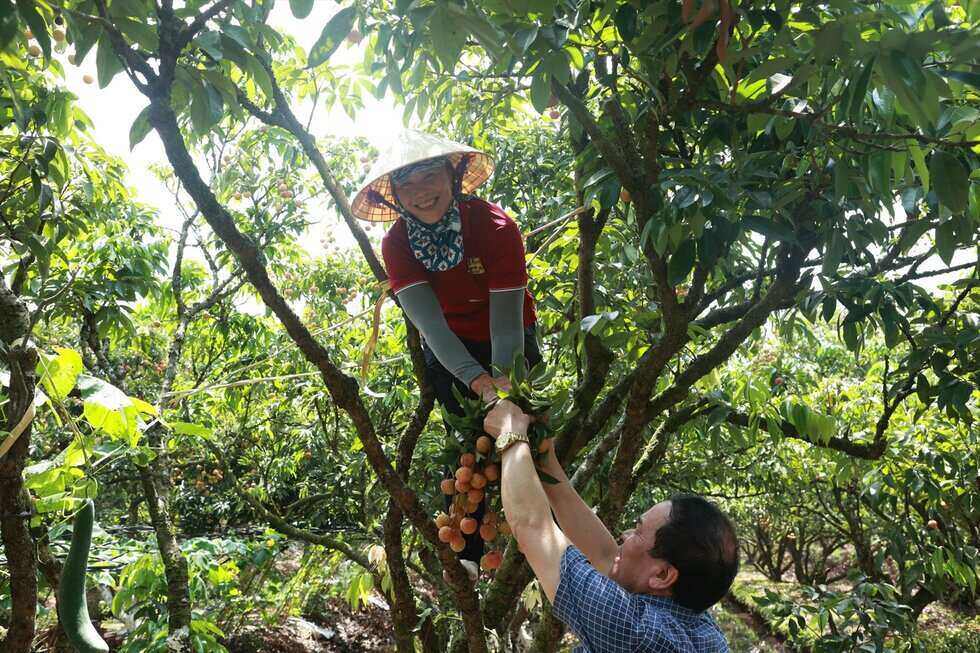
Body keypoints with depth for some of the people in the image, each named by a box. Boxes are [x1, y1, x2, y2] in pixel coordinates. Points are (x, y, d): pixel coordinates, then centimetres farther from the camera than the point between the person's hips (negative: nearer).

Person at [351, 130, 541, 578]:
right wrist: (478, 381, -47)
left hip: (507, 344, -1)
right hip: (448, 352, 1)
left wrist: (504, 380, -47)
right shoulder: (397, 243, -22)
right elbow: (428, 319, -33)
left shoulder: (496, 227, -29)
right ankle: (467, 552, 15)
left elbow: (506, 318, -32)